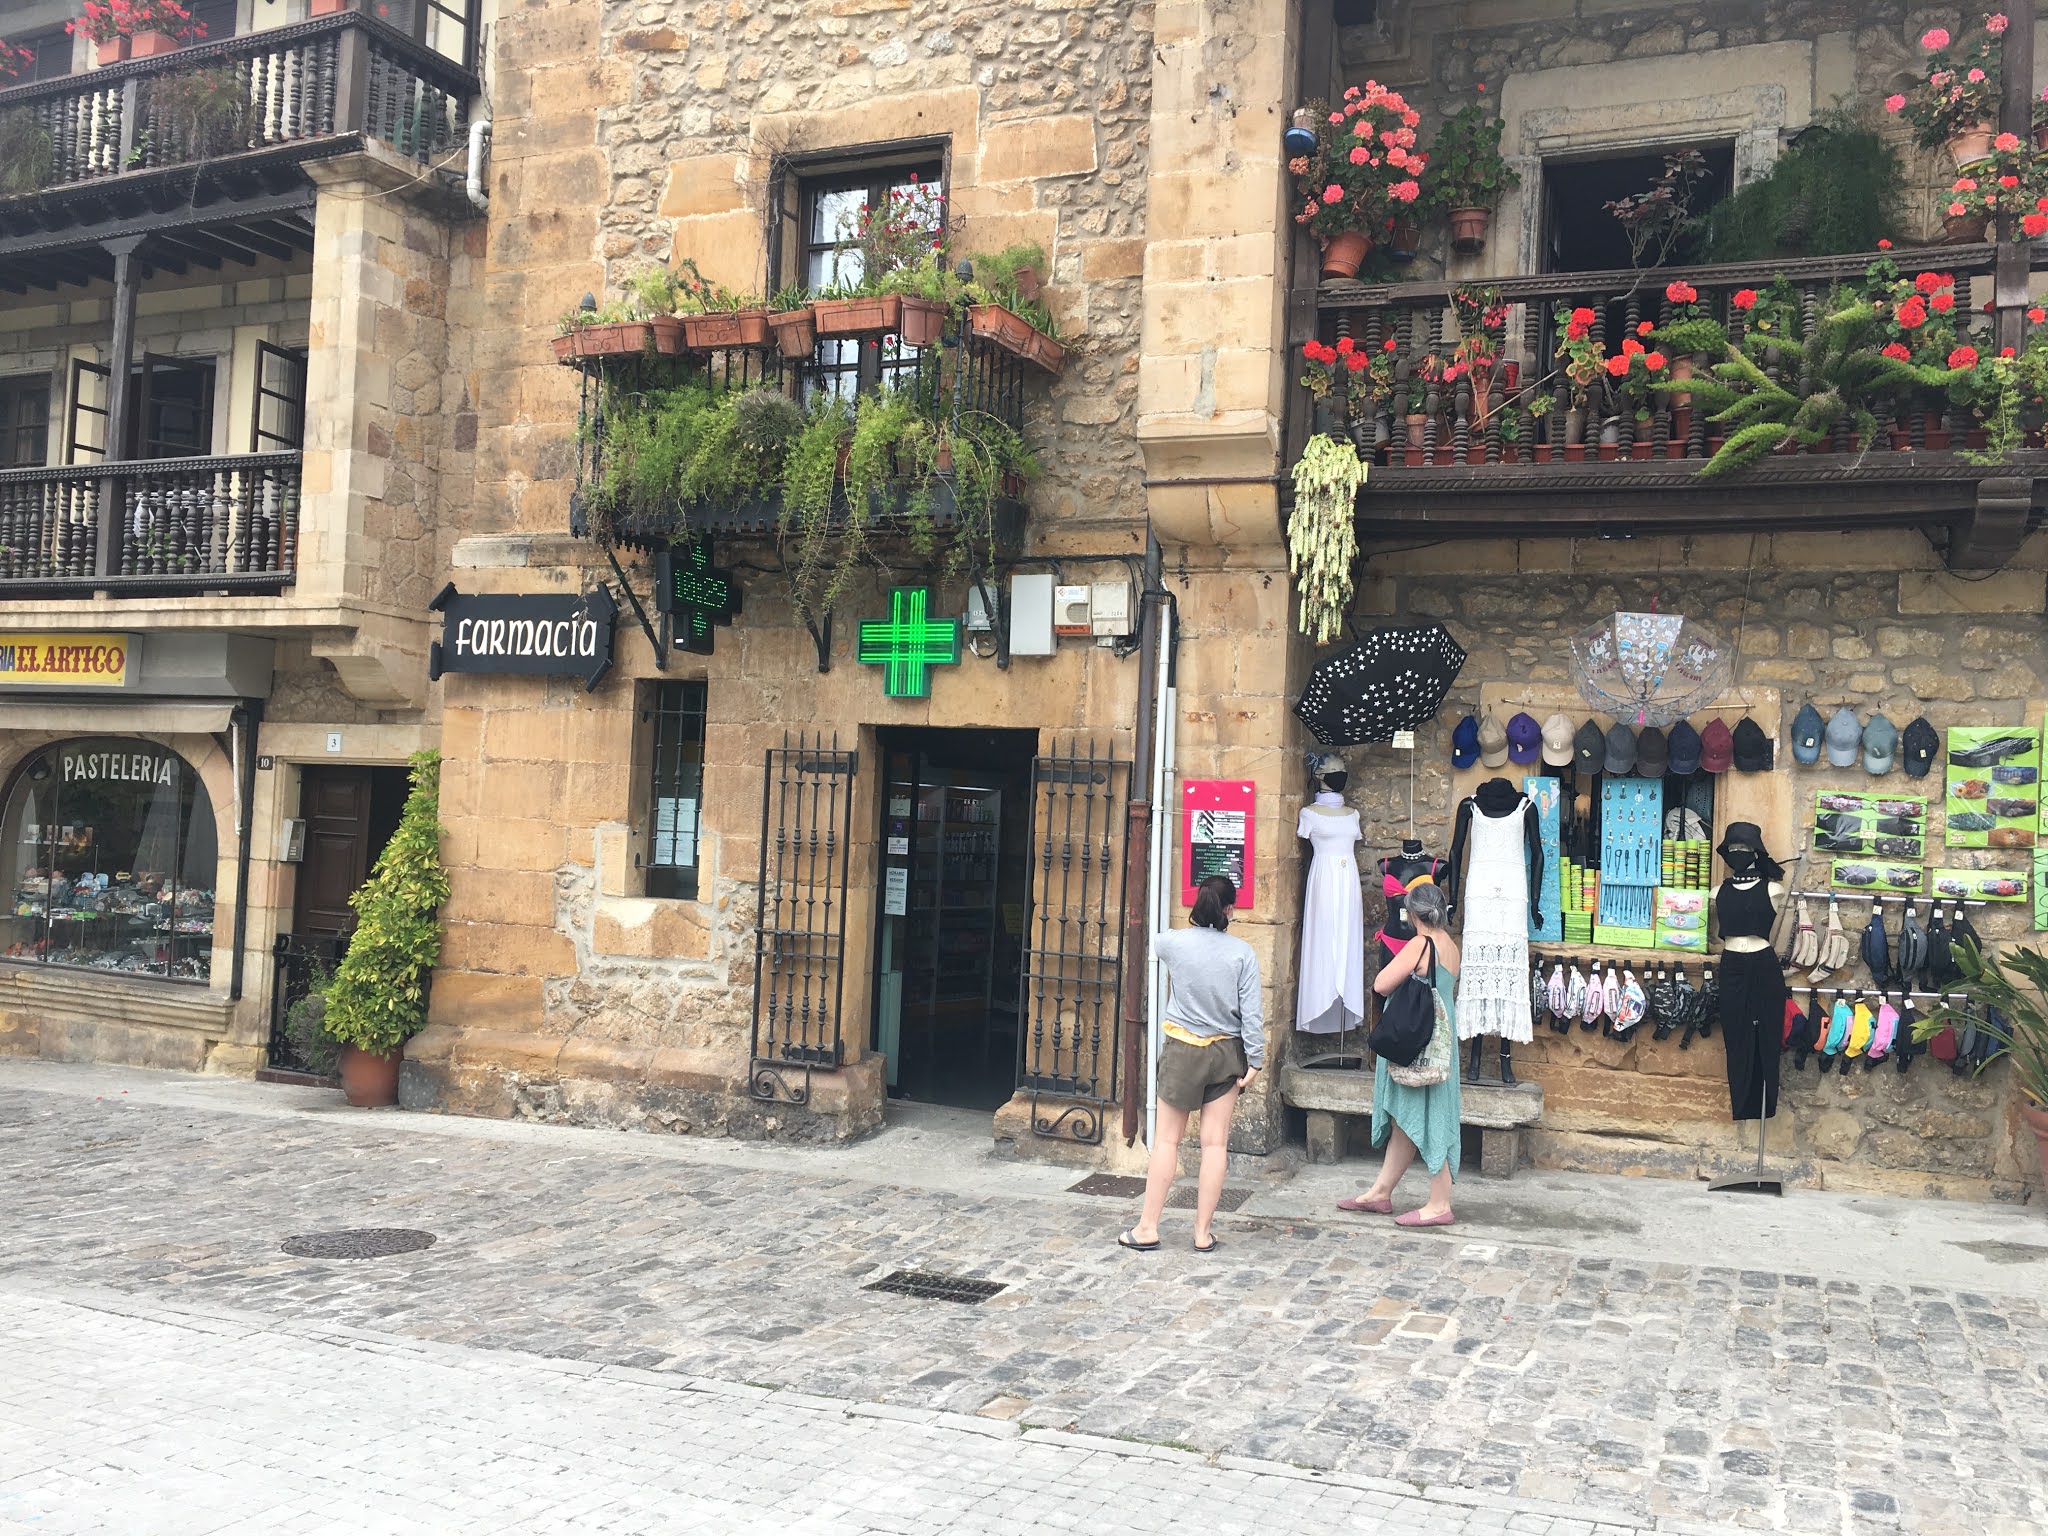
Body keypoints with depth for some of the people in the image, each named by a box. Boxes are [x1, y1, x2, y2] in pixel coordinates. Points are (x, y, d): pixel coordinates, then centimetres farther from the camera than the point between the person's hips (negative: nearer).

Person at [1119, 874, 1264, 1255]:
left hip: (1182, 1051, 0)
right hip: (1226, 1053, 0)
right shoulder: (1242, 952, -9)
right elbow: (1252, 1013, -8)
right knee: (1215, 1143, 5)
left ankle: (1148, 1227, 11)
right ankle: (1203, 1233, 11)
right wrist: (1254, 1060, -1)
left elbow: (1154, 943, 18)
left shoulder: (1174, 942, -8)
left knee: (1167, 1140, 7)